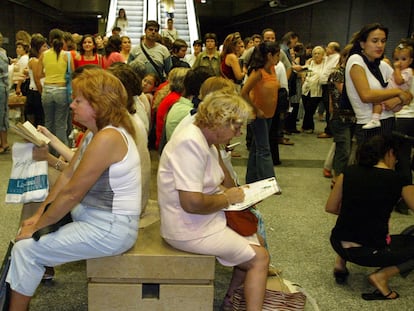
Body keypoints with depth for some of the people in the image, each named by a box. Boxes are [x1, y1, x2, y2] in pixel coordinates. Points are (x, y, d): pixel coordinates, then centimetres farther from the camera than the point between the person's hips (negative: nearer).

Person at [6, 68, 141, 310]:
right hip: (96, 216, 10)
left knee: (25, 249, -6)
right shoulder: (96, 133, 8)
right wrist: (39, 214, 6)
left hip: (110, 229, -10)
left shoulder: (107, 138, -24)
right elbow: (67, 176, 9)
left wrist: (37, 226, -10)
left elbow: (71, 193, -21)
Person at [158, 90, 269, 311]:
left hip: (206, 220, 10)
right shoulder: (190, 143, -26)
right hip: (190, 230, -10)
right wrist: (227, 198, -17)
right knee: (259, 258, -3)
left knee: (255, 242, 16)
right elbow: (192, 203, -30)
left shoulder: (206, 141, 6)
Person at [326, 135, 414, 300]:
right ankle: (382, 275, -2)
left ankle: (341, 262, 21)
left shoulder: (348, 172, 2)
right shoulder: (400, 181, -5)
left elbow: (330, 207, 7)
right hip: (370, 252, -5)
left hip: (338, 245, 5)